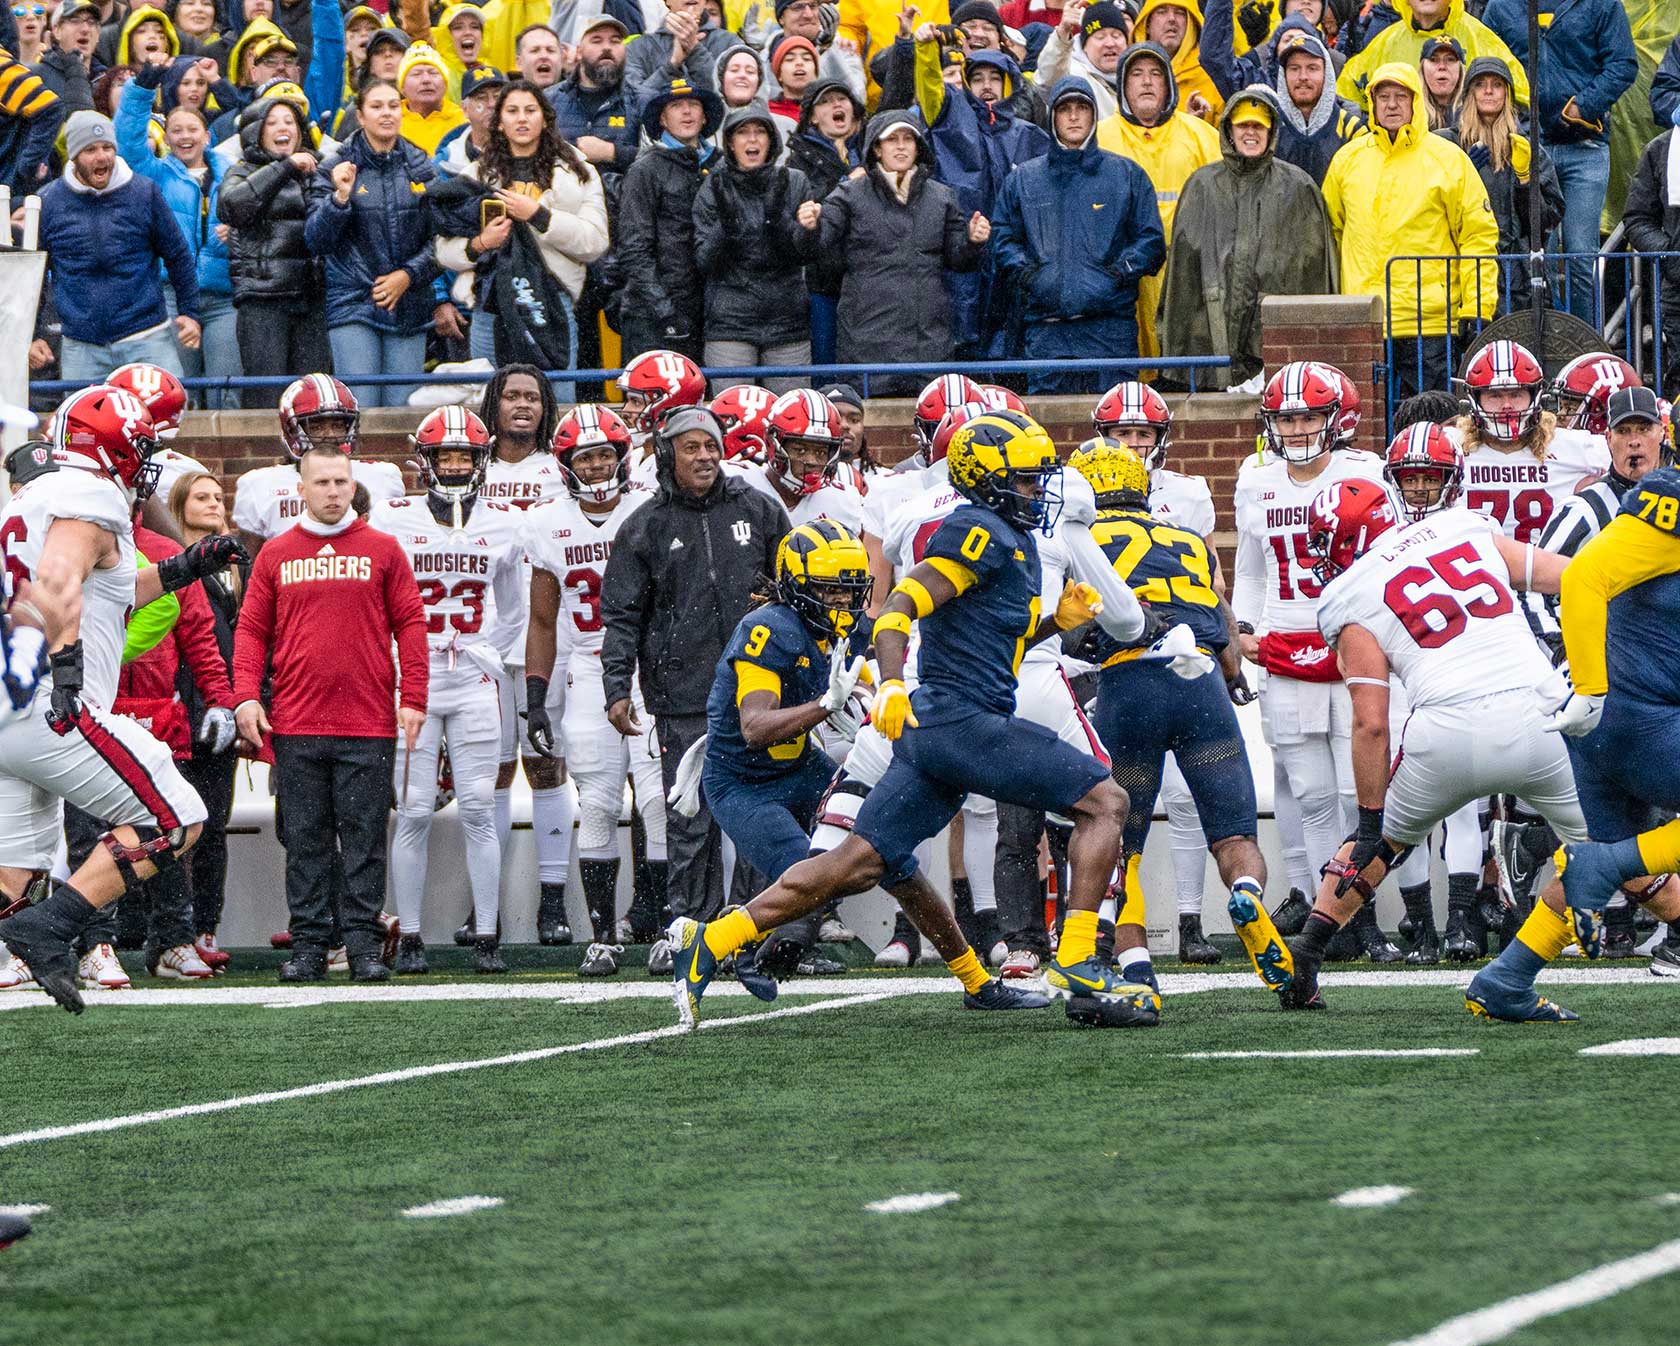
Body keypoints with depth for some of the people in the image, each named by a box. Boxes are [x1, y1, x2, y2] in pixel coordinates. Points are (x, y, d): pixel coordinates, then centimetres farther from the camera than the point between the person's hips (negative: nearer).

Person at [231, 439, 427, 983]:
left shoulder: (382, 551, 6)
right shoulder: (276, 555, 10)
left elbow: (410, 625, 5)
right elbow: (251, 630, 10)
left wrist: (412, 699, -2)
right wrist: (245, 696, -3)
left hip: (368, 725, -1)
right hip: (296, 726, 1)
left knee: (364, 838, 0)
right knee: (305, 840, 4)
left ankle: (365, 945, 3)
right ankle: (307, 945, 8)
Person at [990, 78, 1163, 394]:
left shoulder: (1127, 175, 13)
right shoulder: (1022, 179, 17)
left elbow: (1151, 239, 9)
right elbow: (1003, 237, 16)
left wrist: (1120, 271, -6)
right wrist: (1024, 272, -3)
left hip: (1111, 323, -1)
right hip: (1045, 329, 1)